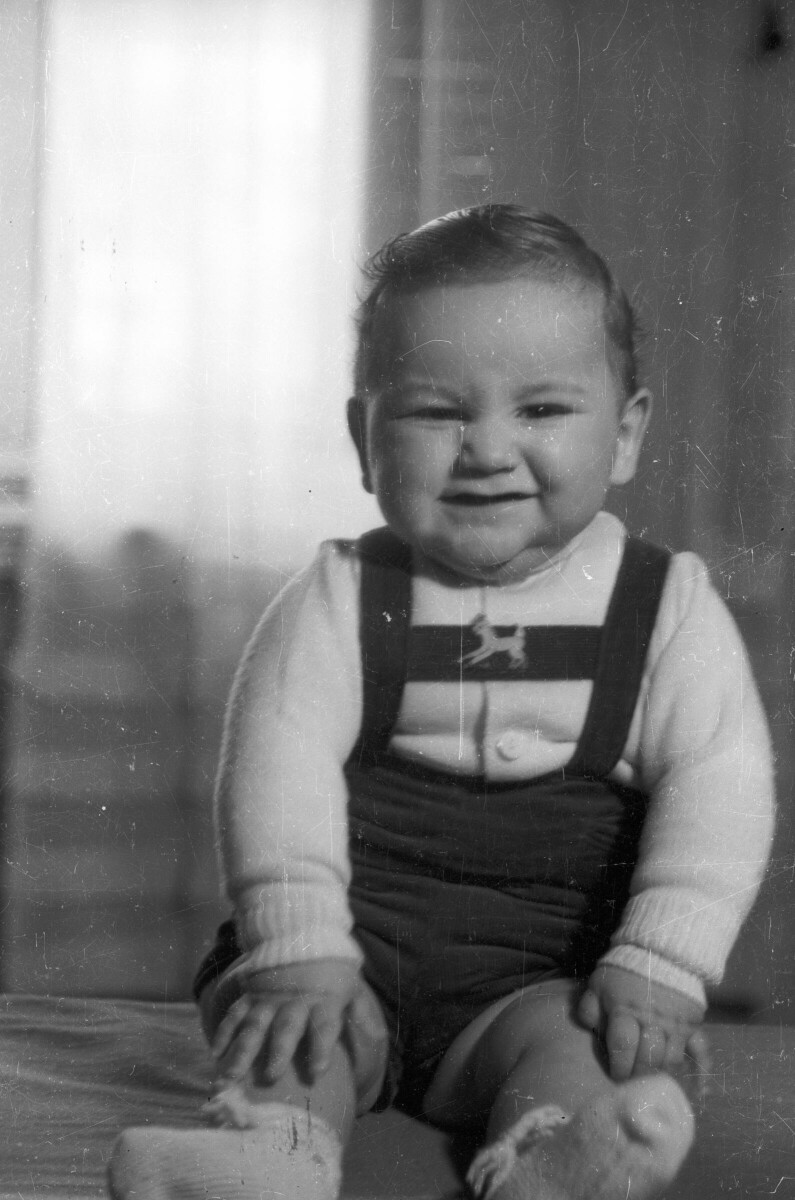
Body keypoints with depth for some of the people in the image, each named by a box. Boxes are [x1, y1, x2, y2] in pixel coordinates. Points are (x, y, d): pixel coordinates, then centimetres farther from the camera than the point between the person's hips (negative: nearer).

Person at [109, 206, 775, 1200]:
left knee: (570, 1049, -31)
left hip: (540, 974, -1)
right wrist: (298, 945, -22)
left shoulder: (669, 609, 2)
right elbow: (279, 759, -8)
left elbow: (716, 789, -5)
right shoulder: (338, 599, 3)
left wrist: (660, 966, -19)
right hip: (359, 942, 1)